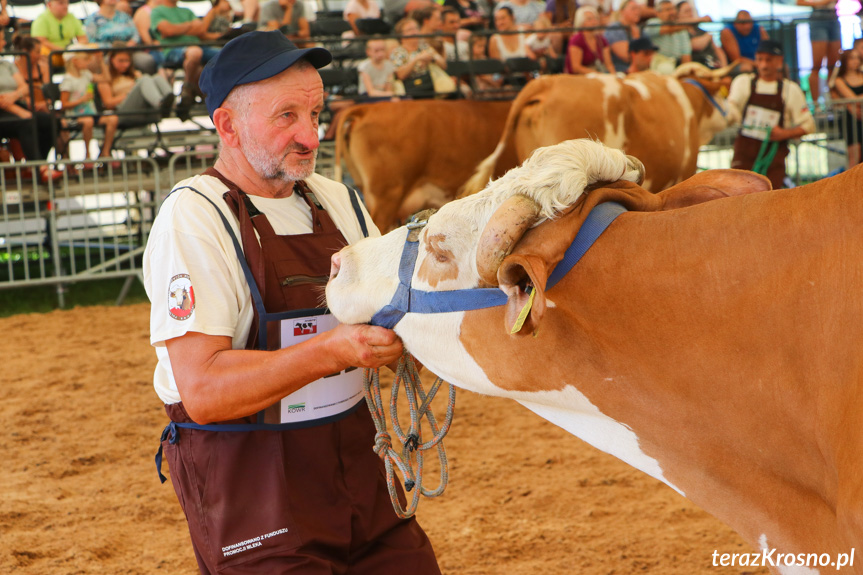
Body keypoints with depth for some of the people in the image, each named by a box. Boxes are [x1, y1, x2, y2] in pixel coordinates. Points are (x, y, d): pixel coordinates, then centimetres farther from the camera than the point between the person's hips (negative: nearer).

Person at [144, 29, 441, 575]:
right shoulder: (193, 217, -13)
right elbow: (204, 391, -22)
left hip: (360, 464, 7)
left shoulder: (337, 201, 9)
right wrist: (331, 351, -30)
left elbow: (392, 327, 16)